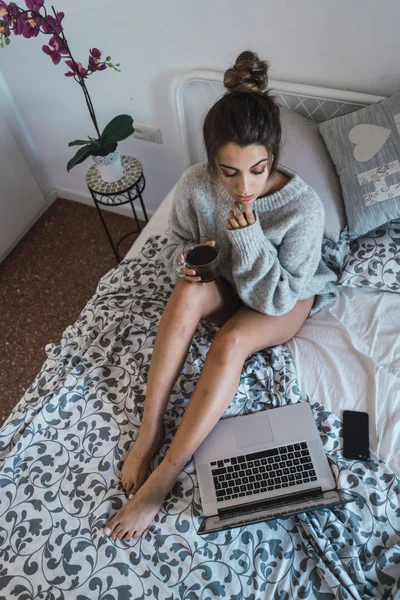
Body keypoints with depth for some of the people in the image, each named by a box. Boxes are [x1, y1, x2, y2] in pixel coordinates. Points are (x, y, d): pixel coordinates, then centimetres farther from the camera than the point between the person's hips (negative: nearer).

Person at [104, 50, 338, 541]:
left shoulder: (303, 207, -29)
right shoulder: (195, 184, -21)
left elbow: (278, 298, -24)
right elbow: (176, 244, -3)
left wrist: (249, 237, -37)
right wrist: (185, 259, -27)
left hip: (285, 300, -2)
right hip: (225, 288, 3)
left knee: (232, 341, -33)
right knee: (190, 291, -32)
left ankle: (163, 478, -19)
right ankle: (148, 432, -21)